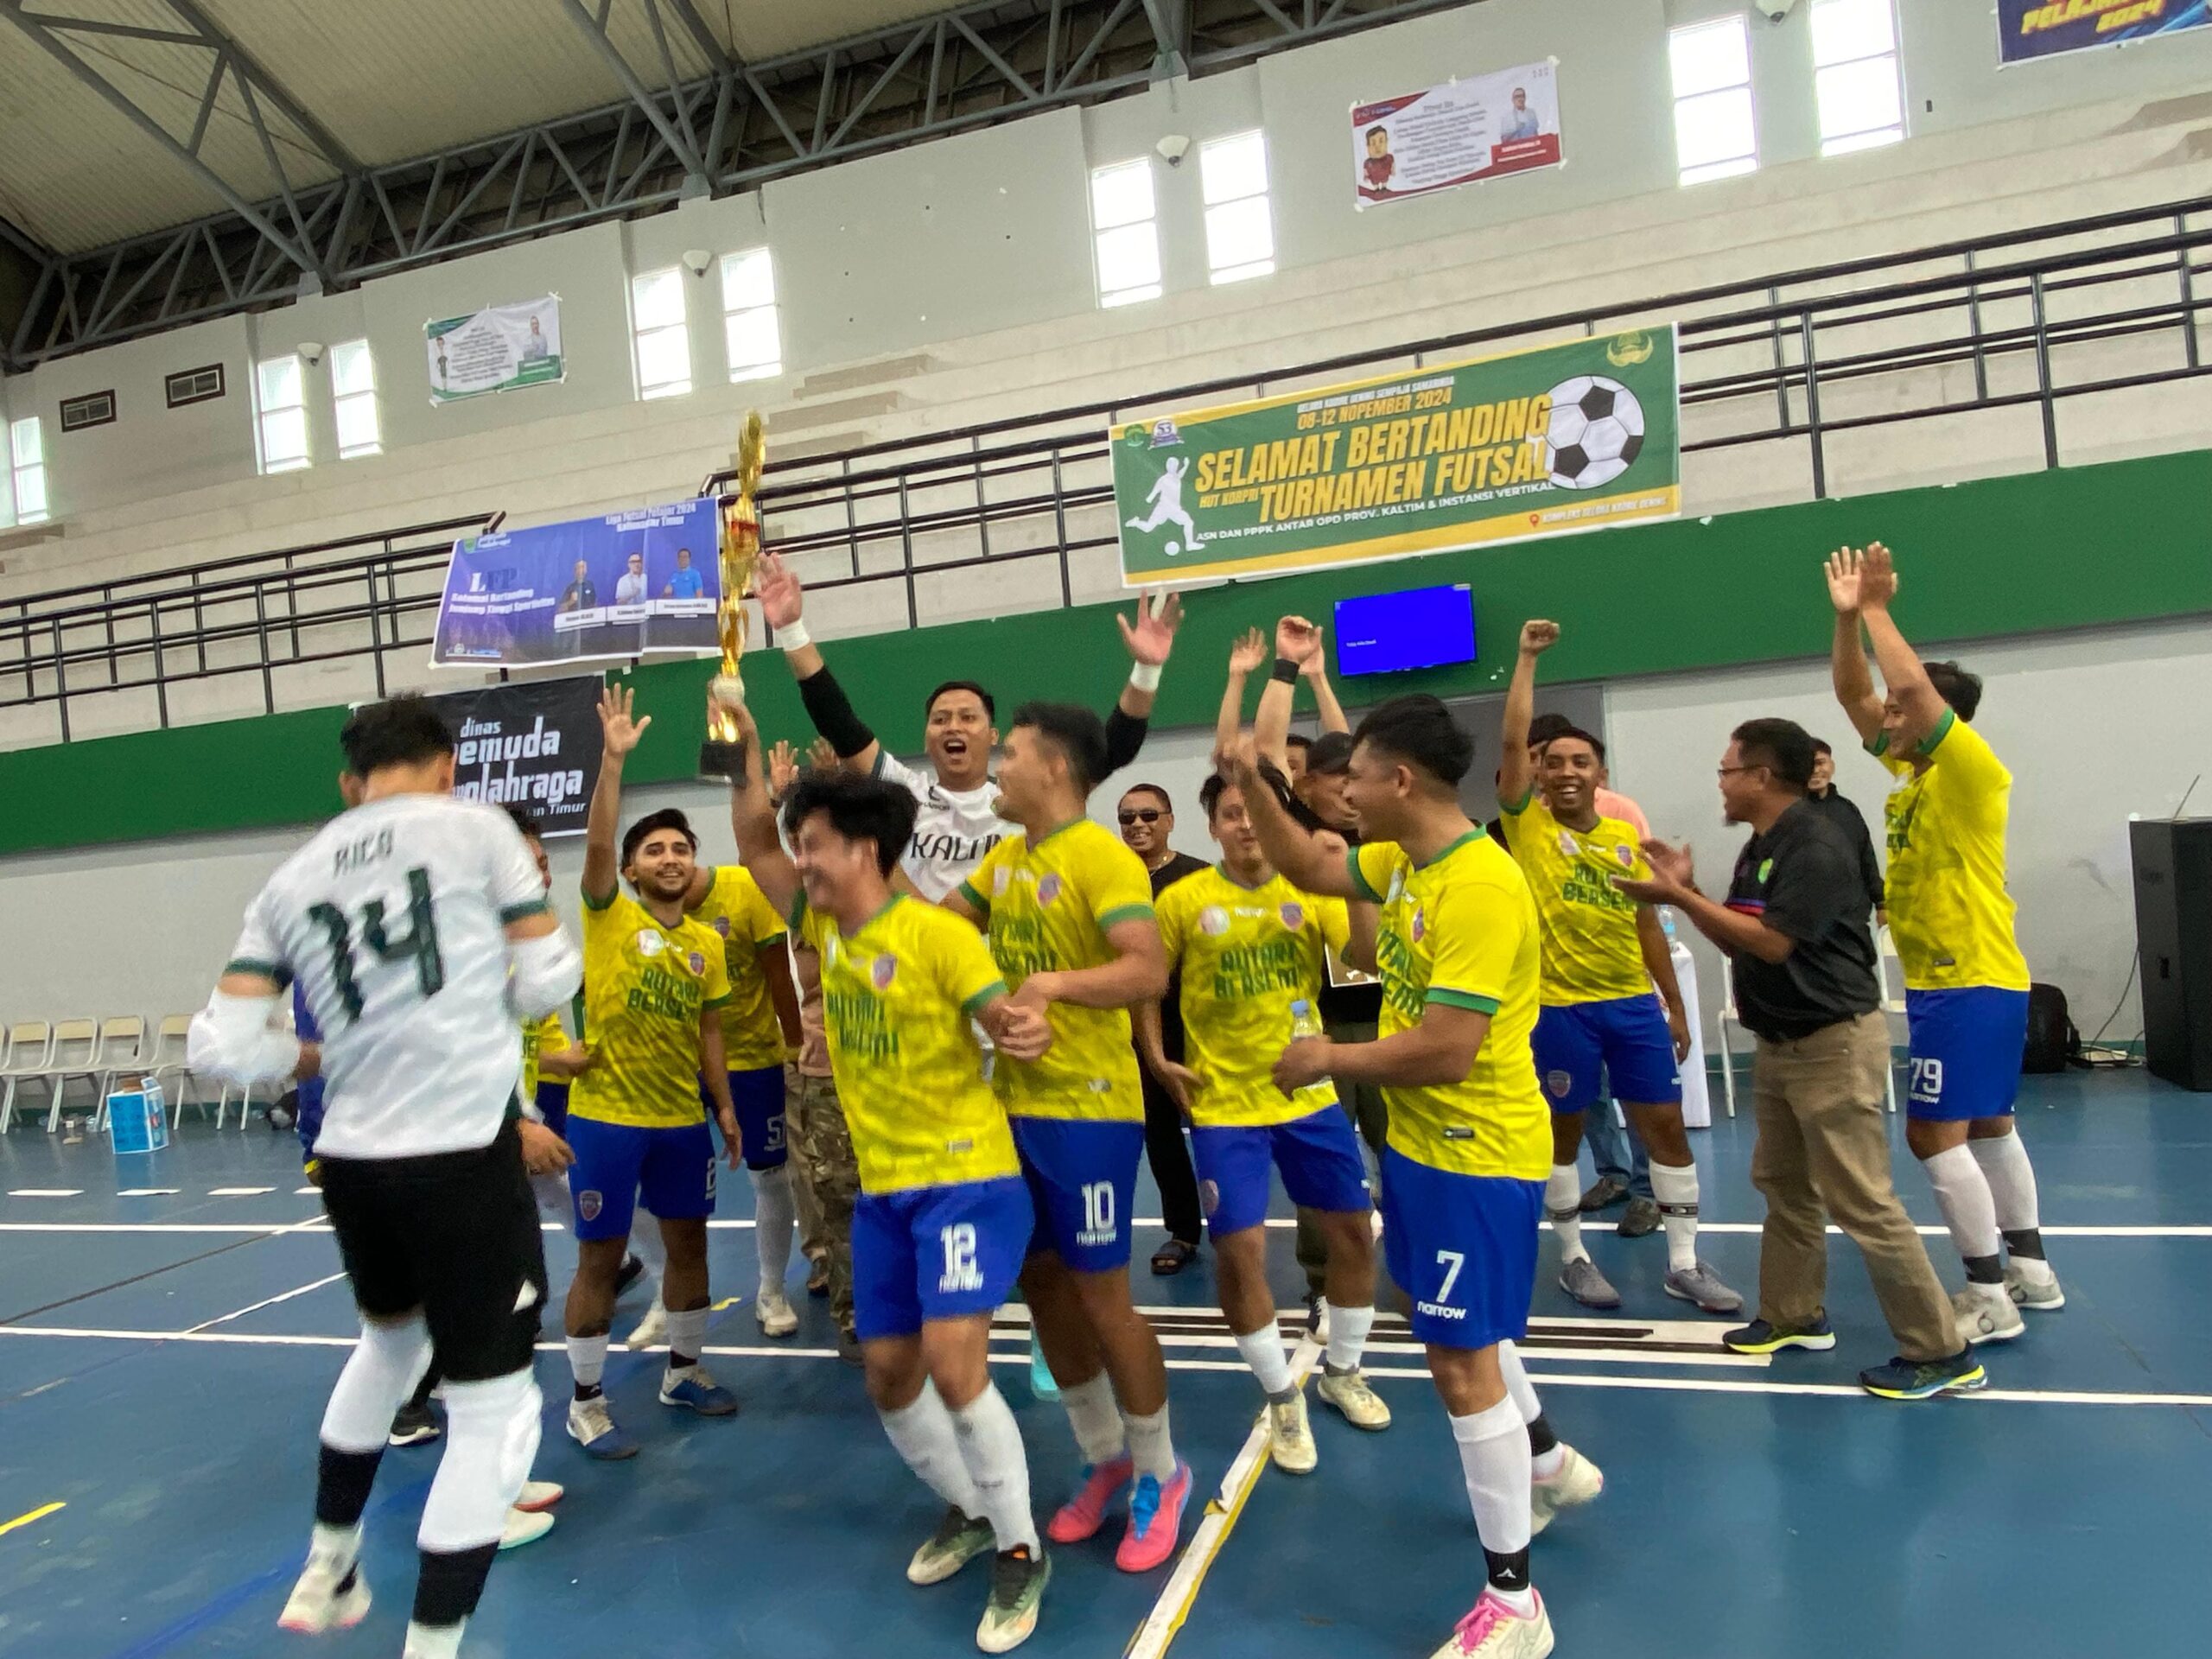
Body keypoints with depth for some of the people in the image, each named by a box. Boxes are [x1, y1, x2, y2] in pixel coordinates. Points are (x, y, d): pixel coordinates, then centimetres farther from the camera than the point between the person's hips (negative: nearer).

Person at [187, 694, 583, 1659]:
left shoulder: (291, 881, 8)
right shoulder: (475, 827, -3)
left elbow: (221, 1046, 2)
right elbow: (548, 979, -1)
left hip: (350, 1160, 6)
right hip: (463, 1154, -6)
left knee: (390, 1337, 33)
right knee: (492, 1406, 7)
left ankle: (327, 1570, 48)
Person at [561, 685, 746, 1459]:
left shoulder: (706, 943, 6)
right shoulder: (610, 917, -6)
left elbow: (708, 1031, 11)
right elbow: (596, 845, -22)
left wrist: (725, 1107, 8)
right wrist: (613, 758, -30)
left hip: (682, 1118, 5)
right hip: (606, 1116, -5)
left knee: (688, 1243, 14)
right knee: (600, 1257, 4)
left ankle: (683, 1372, 33)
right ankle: (586, 1402, 19)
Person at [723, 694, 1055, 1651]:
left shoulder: (936, 933, -16)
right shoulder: (824, 928, 4)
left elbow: (1009, 1021, -20)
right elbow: (752, 845, 8)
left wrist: (1026, 1032, -42)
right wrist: (746, 748, 0)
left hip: (967, 1178, -7)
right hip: (882, 1187, 8)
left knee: (953, 1365, -16)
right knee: (888, 1373, 12)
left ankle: (1021, 1551, 6)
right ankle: (967, 1512, 35)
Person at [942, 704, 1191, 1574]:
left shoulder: (1101, 857, -16)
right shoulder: (1005, 857, 10)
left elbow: (1150, 970, -25)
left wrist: (1054, 983, -34)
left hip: (1087, 1107, -8)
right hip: (1014, 1101, 8)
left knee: (1101, 1294, 1)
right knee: (1041, 1281, 15)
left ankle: (1160, 1474, 23)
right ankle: (1105, 1458, 34)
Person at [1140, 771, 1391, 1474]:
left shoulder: (1309, 890, -2)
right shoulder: (1183, 901, -7)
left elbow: (1368, 958, -15)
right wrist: (1157, 1058, -6)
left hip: (1309, 1095, 3)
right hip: (1224, 1104, -2)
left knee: (1354, 1230, 9)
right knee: (1239, 1249, -6)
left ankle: (1342, 1371, 34)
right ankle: (1283, 1397, 18)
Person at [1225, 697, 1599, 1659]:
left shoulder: (1479, 888, -28)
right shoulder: (1404, 861, 2)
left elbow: (1446, 1050, -31)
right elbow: (1308, 870, 16)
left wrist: (1330, 1060, -17)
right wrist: (1249, 781, 4)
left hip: (1477, 1155, -10)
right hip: (1424, 1141, 10)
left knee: (1460, 1358, -2)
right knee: (1470, 1329, 26)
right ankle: (1547, 1464, 52)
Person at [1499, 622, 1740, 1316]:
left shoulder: (1627, 839, 7)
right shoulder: (1527, 825, -4)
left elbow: (1648, 926, 12)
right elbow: (1512, 742, -15)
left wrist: (1675, 1006, 12)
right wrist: (1528, 657, -14)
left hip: (1634, 1003, 4)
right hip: (1561, 1007, -4)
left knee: (1667, 1125, 8)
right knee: (1565, 1132, 8)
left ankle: (1684, 1264, 20)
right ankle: (1574, 1259, 23)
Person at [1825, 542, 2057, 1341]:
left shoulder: (1974, 771, -15)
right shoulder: (1912, 771, 8)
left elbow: (1916, 683, -29)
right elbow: (1852, 694, 10)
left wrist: (1877, 609, -18)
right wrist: (1848, 614, 0)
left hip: (1972, 984, -10)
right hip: (1946, 982, 10)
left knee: (1936, 1134, -9)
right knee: (1987, 1126, 17)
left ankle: (1989, 1296, -1)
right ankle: (2031, 1270, 29)